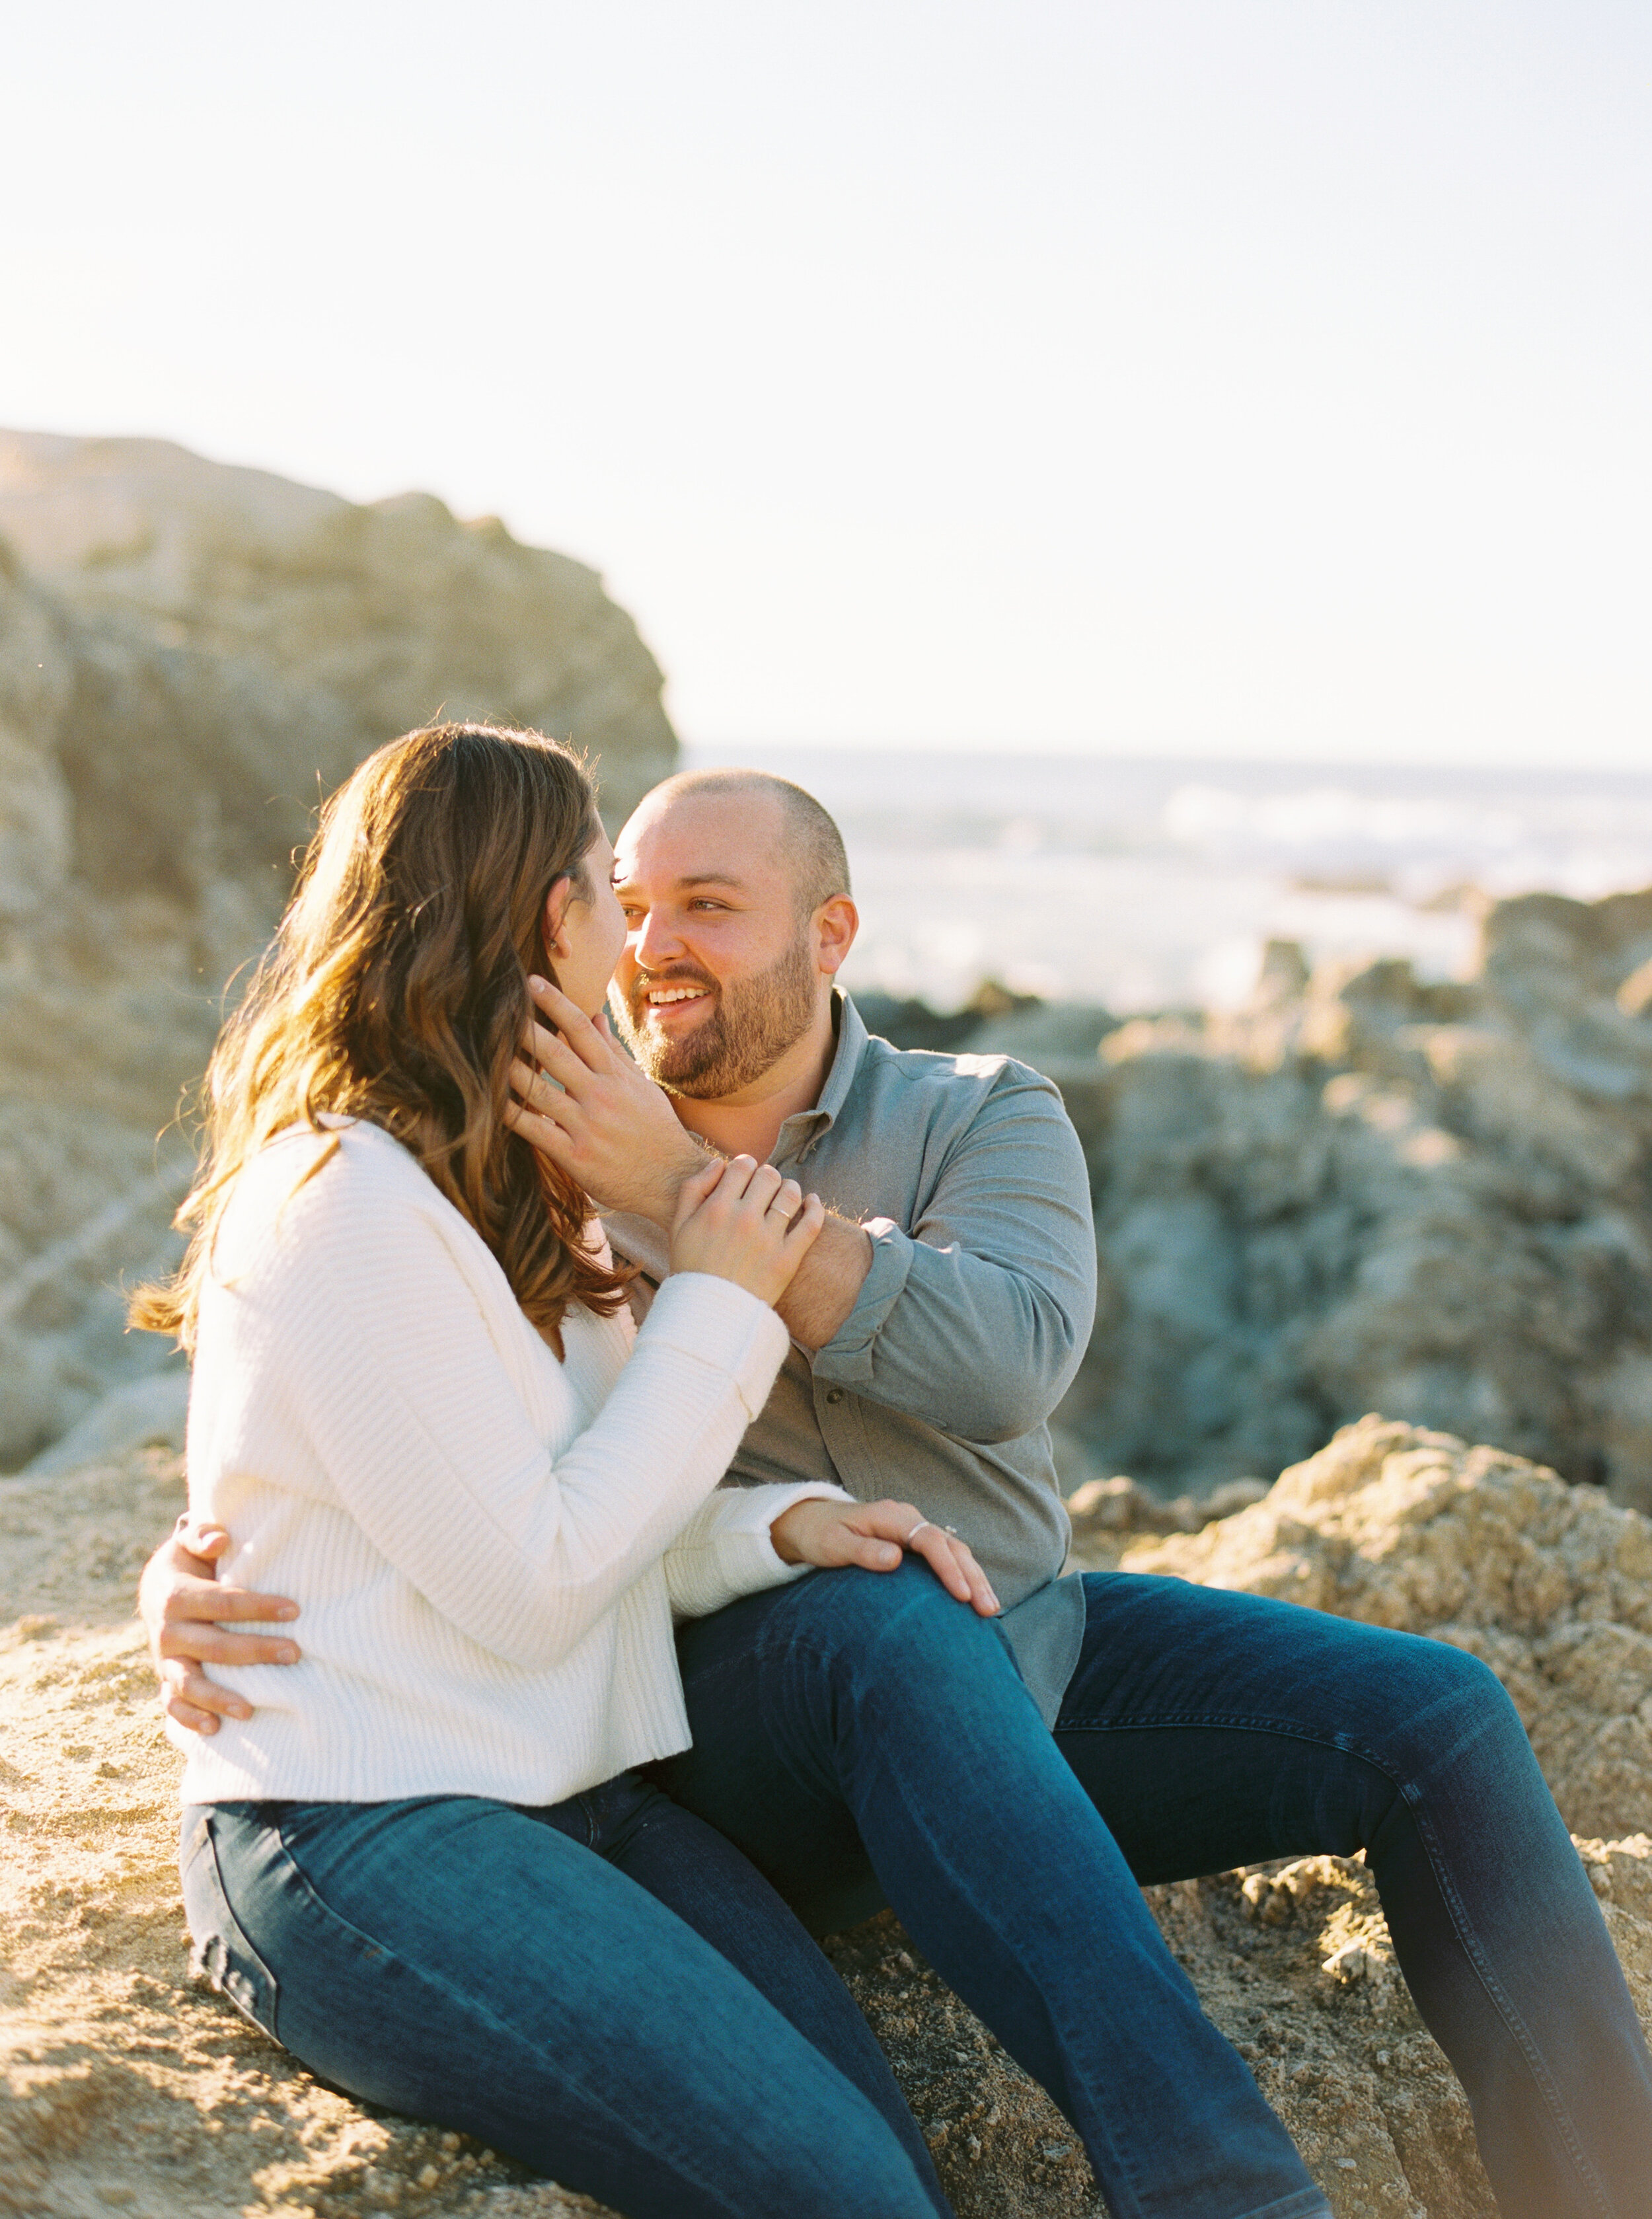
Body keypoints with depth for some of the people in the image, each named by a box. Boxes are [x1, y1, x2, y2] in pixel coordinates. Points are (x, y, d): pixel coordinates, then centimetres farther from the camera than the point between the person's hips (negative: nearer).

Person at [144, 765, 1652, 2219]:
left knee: (1440, 1721, -15)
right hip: (734, 1698, -3)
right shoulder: (548, 1176, 3)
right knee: (893, 1630, -39)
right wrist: (189, 1579, -22)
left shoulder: (984, 1119, 4)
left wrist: (683, 1188, -24)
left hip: (1021, 1648, 3)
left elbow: (1008, 1362, -18)